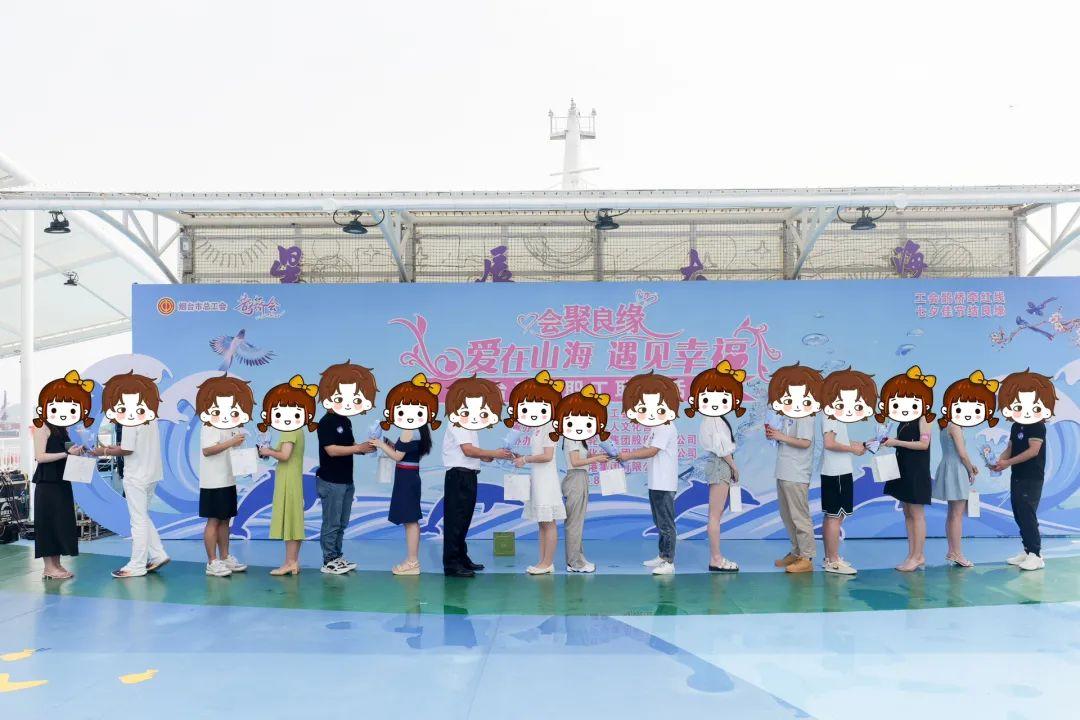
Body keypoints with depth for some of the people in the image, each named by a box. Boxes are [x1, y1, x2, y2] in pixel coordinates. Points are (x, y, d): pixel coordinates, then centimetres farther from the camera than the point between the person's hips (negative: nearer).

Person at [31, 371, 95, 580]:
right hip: (47, 483, -8)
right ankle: (49, 567, 2)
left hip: (61, 482, 8)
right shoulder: (43, 428, -9)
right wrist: (66, 453, -19)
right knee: (48, 523, -3)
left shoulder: (62, 430, 14)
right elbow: (40, 456, -17)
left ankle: (57, 564, 16)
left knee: (62, 523, 9)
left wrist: (75, 452, 3)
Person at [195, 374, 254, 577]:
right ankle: (212, 562, 2)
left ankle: (225, 557, 22)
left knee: (225, 519, 14)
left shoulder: (230, 426, 13)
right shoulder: (210, 426, -13)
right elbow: (207, 450, -25)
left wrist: (241, 443, 5)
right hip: (214, 482, -9)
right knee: (213, 521, -3)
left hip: (228, 480, 9)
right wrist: (231, 443, -28)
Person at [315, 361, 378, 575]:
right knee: (331, 523, -1)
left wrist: (364, 447, -3)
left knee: (342, 523, 14)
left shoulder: (346, 421, 11)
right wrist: (358, 448, -23)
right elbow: (331, 450, -22)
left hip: (346, 480, 8)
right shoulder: (326, 422, -14)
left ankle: (337, 556, 24)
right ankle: (329, 561, 7)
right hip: (331, 482, -8)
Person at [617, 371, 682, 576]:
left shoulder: (666, 429, -15)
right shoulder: (660, 428, 16)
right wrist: (628, 455, 4)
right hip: (656, 483, 11)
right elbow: (650, 449, 16)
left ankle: (669, 562, -3)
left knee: (666, 522, -6)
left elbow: (651, 451, -20)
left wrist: (628, 455, -13)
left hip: (664, 484, -11)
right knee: (660, 521, 18)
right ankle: (662, 555, 29)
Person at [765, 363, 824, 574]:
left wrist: (782, 437, -18)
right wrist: (774, 436, 1)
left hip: (797, 475, -10)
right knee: (787, 516, 17)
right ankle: (796, 552, 28)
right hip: (784, 473, 10)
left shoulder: (804, 417, -13)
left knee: (799, 517, -3)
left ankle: (806, 559, 4)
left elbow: (805, 442, -23)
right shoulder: (787, 417, 13)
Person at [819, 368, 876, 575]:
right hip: (837, 473, -10)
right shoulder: (831, 418, -14)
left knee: (831, 516, 14)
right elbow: (829, 443, -26)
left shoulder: (836, 418, 15)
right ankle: (833, 562, -2)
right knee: (835, 517, -6)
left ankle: (830, 557, 22)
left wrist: (853, 446, 6)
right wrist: (852, 448, -16)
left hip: (838, 472, 10)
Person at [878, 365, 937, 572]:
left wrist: (897, 442, -18)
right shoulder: (903, 423, 12)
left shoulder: (922, 418, -8)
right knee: (907, 514, 9)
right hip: (903, 472, 8)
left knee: (917, 514, -4)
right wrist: (890, 443, 0)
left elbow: (924, 443, -17)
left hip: (917, 473, -8)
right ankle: (913, 555, 14)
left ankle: (918, 556, 1)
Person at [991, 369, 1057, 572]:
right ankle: (1028, 550, 19)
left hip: (1032, 478, -8)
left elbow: (1033, 450, -20)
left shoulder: (1038, 426, -12)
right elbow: (1010, 448, 12)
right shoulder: (1016, 427, 11)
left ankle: (1036, 555, -2)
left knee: (1028, 515, -8)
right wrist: (999, 461, -7)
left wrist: (1008, 463, -22)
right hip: (1017, 477, 8)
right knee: (1019, 515, 10)